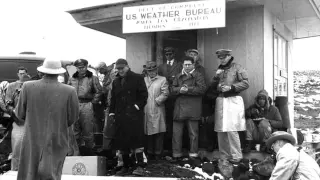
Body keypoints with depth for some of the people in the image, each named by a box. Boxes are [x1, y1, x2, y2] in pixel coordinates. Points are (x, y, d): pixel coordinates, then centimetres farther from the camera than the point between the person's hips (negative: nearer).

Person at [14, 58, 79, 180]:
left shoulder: (27, 87, -7)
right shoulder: (69, 91, -11)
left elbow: (19, 114, 0)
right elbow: (73, 118, -3)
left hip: (32, 141, 1)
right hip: (56, 142, -1)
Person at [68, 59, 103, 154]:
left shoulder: (92, 78, 2)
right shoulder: (72, 79, 13)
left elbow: (99, 91, 0)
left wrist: (93, 101, -3)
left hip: (86, 106, -4)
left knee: (88, 130, 0)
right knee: (75, 130, 10)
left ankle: (89, 151, 11)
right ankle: (78, 148, 22)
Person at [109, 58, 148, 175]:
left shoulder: (137, 78, 2)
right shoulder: (116, 81, 18)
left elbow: (143, 95, -3)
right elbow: (113, 98, 19)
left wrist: (137, 106, -12)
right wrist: (111, 112, 10)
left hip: (134, 115, -5)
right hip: (120, 116, 5)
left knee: (136, 140, -9)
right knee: (122, 142, 7)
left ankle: (140, 166, -3)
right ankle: (125, 166, 17)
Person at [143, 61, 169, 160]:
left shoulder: (162, 80, 7)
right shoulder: (143, 80, 17)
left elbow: (165, 93, -4)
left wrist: (156, 101, -11)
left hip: (157, 110, -3)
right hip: (146, 110, 3)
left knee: (158, 133, -3)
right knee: (148, 133, 6)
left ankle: (158, 154, 5)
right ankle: (150, 153, 16)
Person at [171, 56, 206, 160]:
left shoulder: (198, 76, 3)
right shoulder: (178, 76, 17)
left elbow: (202, 89, -10)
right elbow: (173, 89, 9)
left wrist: (188, 89, -17)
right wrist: (180, 89, -12)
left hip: (193, 108, -4)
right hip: (179, 107, 4)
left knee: (193, 133, 4)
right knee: (176, 132, 5)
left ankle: (193, 155, 13)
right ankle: (176, 154, 13)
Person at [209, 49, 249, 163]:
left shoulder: (237, 68, 2)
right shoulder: (219, 69, 20)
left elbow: (245, 83, -5)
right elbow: (212, 87, 17)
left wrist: (231, 87, -14)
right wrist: (216, 77, 0)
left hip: (233, 101, -6)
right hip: (220, 101, 6)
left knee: (231, 130, -11)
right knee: (220, 131, 3)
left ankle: (236, 157, -2)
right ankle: (224, 156, 13)